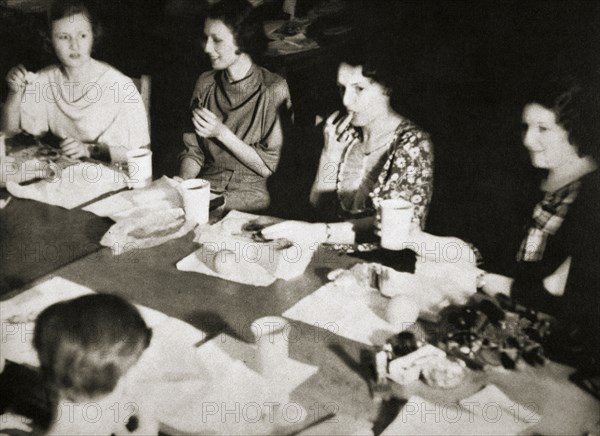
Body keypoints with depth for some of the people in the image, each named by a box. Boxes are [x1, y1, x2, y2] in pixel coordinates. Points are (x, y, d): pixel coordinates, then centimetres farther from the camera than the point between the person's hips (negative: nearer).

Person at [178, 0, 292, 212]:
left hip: (250, 195, -4)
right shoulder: (206, 83, 7)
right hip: (205, 190, 5)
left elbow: (269, 166, -7)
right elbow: (193, 150, 10)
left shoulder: (274, 89, -8)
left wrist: (222, 133, -14)